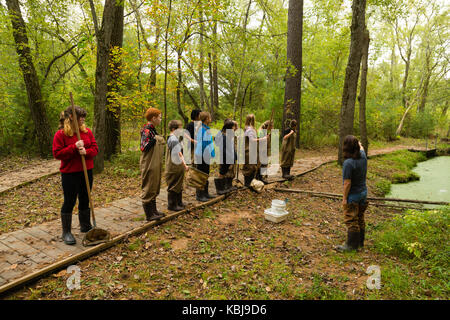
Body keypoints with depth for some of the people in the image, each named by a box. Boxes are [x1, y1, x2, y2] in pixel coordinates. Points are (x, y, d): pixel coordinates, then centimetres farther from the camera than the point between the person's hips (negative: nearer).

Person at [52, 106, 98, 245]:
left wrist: (86, 151, -17)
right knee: (69, 202, 1)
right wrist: (74, 147, -22)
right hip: (69, 174, -5)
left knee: (85, 200, 15)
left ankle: (85, 226, 32)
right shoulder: (60, 134, -8)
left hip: (86, 172, 5)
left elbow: (95, 148, 4)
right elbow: (57, 153, -13)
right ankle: (66, 232, 13)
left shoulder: (87, 131, 5)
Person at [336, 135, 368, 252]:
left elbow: (347, 183, -24)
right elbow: (361, 148, 22)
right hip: (363, 192, 8)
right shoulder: (363, 156, -5)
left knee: (351, 220, 3)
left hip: (353, 195, -8)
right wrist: (359, 144, 44)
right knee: (360, 218, 19)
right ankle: (360, 241, 32)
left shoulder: (348, 163, -27)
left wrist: (344, 198, -15)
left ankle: (352, 244, 11)